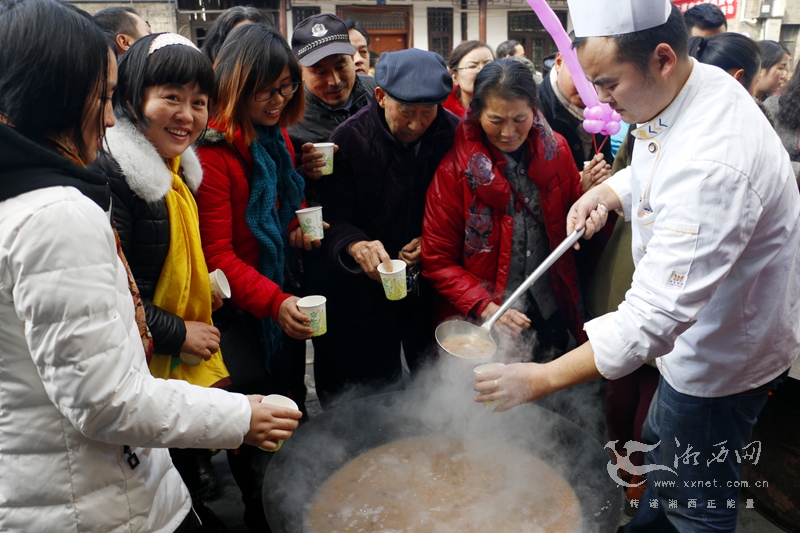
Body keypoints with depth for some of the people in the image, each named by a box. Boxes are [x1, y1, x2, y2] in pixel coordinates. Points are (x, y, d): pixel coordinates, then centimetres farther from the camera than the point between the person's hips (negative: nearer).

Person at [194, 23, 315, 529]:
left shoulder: (276, 140, 7)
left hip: (286, 302, 8)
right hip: (243, 313, -8)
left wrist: (297, 230, -1)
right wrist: (273, 302, -34)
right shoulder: (214, 150, -19)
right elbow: (217, 254, -22)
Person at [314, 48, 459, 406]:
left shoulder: (453, 134, -6)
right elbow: (334, 221, -15)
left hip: (432, 286, 3)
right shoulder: (348, 139, -13)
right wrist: (357, 246, -36)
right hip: (366, 290, -2)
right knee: (372, 394, 11)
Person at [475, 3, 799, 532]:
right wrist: (604, 193, -11)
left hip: (724, 355, -10)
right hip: (701, 330, 10)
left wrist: (543, 378, -33)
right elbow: (649, 169, 12)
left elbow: (655, 316, -39)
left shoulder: (712, 166, -38)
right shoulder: (695, 87, -7)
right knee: (662, 442, 30)